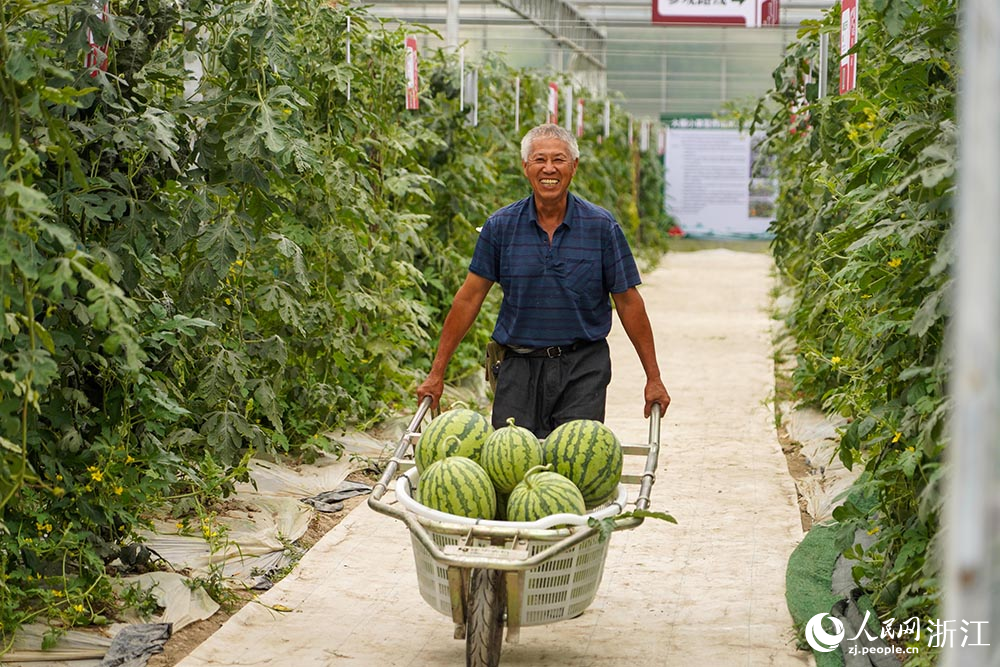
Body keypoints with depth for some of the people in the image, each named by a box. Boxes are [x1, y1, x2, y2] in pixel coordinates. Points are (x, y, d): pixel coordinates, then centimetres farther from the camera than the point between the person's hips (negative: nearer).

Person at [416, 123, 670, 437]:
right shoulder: (501, 226, 2)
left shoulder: (601, 226, -1)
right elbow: (469, 298, 5)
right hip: (519, 367, 1)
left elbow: (628, 303, 2)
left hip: (583, 367, -1)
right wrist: (436, 373, 3)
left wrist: (653, 379, 1)